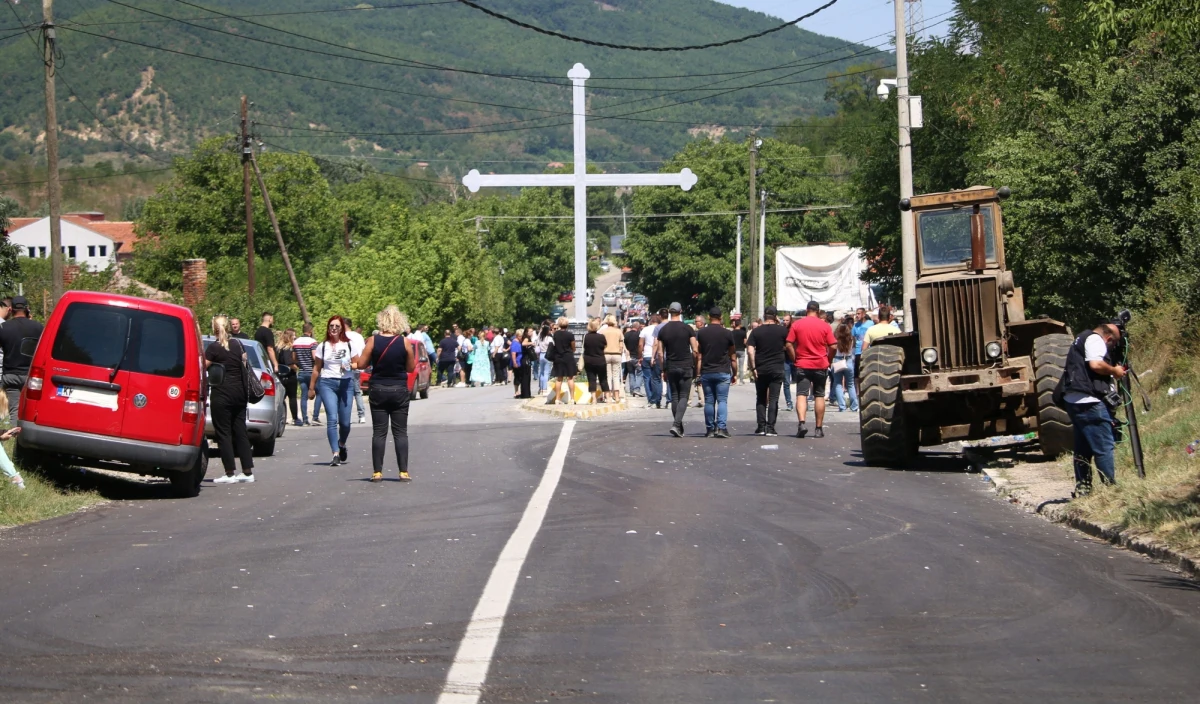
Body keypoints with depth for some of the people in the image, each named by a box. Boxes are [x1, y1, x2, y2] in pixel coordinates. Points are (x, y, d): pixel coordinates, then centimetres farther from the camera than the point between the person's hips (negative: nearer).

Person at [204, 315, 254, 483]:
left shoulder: (214, 347, -10)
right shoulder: (238, 344, 8)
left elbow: (202, 367, -13)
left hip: (222, 394, -6)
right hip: (239, 392, 6)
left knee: (223, 432, -1)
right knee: (240, 431, 10)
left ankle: (230, 473, -3)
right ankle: (248, 472, 8)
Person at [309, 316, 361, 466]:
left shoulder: (350, 345, 7)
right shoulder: (322, 346, 8)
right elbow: (316, 368, 14)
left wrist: (349, 366, -11)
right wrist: (312, 388, 15)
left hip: (346, 383, 1)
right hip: (327, 383, -1)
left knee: (345, 421, 1)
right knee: (332, 419, -13)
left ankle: (342, 444, 33)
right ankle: (336, 454, -15)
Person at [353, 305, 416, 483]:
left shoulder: (373, 341, -8)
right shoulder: (405, 343, -6)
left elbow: (361, 364, -5)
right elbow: (411, 368, 1)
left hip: (378, 390, 0)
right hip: (399, 391, 0)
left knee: (379, 432, 5)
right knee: (400, 432, 5)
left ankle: (377, 472, 3)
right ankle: (403, 471, 1)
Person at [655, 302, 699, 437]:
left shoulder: (663, 330, 2)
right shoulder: (687, 328, -4)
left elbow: (660, 352, 3)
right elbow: (695, 350, -6)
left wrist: (663, 370, 10)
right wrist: (695, 367, 4)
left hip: (670, 367, 2)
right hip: (686, 366, -2)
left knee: (674, 397, 11)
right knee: (683, 397, -1)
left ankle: (680, 428, 13)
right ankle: (676, 424, -19)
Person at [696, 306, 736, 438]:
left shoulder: (701, 333, 2)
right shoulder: (728, 334, 0)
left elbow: (698, 355, -1)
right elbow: (733, 357, 5)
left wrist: (698, 374, 2)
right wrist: (735, 373, 15)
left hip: (706, 372, 1)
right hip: (723, 372, -1)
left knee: (709, 401, 7)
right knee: (722, 401, -2)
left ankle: (710, 429, 9)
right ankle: (721, 427, -15)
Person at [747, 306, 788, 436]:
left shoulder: (756, 331, -1)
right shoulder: (782, 330, -2)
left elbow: (750, 350, -9)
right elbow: (788, 346, 13)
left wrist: (753, 368, -5)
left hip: (760, 370, 1)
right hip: (777, 369, -1)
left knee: (761, 399, 11)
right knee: (773, 399, 0)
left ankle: (761, 427, 8)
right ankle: (770, 428, -5)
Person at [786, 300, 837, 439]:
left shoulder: (797, 324, -1)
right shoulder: (824, 325, -1)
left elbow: (789, 345, -5)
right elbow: (833, 346, -4)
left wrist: (795, 359, 6)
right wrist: (828, 359, 11)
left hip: (802, 365, -1)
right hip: (821, 365, 1)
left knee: (801, 394, -3)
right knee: (819, 396, 10)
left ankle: (801, 423, -25)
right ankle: (819, 428, 12)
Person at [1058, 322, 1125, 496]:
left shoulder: (1083, 339, 25)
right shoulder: (1095, 339, -7)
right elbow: (1096, 364, -22)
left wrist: (1112, 373, 26)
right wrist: (1114, 371, -6)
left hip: (1074, 400, 10)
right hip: (1089, 401, -10)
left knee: (1083, 447, 13)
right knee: (1104, 445, -8)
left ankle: (1082, 488, 15)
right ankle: (1111, 487, -8)